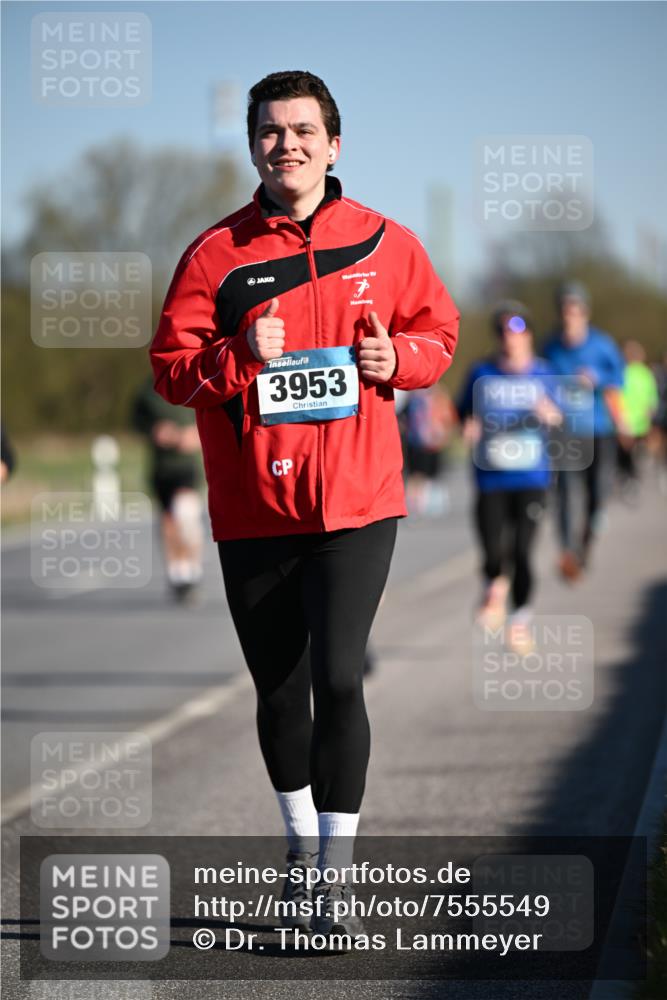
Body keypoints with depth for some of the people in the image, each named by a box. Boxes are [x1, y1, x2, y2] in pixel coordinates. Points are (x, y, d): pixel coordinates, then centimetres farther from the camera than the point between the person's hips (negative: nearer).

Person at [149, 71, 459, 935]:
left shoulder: (383, 244, 3)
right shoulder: (216, 254, 1)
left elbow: (439, 330, 13)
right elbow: (171, 367, -1)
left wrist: (398, 357, -8)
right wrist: (240, 358, -19)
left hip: (356, 503, -1)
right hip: (252, 508, 2)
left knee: (337, 677, -13)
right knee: (278, 689, 12)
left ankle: (338, 879, -6)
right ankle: (302, 843, 34)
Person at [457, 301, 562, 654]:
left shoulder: (541, 373, 3)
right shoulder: (482, 374, 2)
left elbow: (557, 417, 12)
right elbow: (463, 411, 13)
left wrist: (550, 414, -10)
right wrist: (469, 426, -9)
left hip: (531, 478, 0)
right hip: (491, 478, 0)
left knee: (522, 552, -6)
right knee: (494, 554, -10)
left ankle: (521, 619, 13)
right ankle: (495, 589, 25)